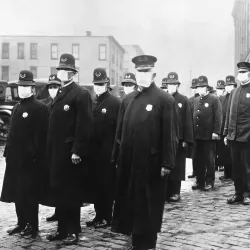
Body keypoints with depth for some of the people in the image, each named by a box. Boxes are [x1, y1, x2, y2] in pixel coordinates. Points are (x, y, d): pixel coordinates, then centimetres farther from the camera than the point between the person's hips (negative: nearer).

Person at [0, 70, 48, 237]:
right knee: (17, 193, 13)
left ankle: (33, 226, 12)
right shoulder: (17, 107, 15)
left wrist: (34, 155, -18)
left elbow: (41, 135, -15)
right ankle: (22, 223, 26)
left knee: (29, 194, 0)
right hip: (15, 158, 8)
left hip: (31, 160, -8)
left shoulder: (39, 108, -9)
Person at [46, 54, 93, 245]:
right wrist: (51, 152, 14)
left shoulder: (81, 94, -10)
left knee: (72, 193, 2)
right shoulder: (60, 94, 16)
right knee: (58, 192, 13)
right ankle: (62, 229, 24)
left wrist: (77, 151, -20)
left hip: (72, 153, -8)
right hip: (57, 153, 8)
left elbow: (85, 126, -17)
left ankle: (73, 231, 14)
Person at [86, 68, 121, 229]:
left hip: (108, 152, -6)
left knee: (107, 184, 1)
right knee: (96, 184, 11)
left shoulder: (115, 102, -7)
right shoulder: (92, 103, 13)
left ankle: (106, 217, 11)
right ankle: (99, 215, 21)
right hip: (94, 151, 6)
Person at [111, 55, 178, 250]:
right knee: (130, 203, 14)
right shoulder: (127, 99, 12)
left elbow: (170, 135, -10)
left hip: (151, 164, -5)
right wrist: (117, 157, 11)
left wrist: (167, 163, -14)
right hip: (128, 163, 6)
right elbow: (121, 130, 13)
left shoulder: (165, 100, -7)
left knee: (149, 206, 6)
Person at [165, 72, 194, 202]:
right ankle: (164, 191, 14)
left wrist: (187, 140, -6)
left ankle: (175, 192, 15)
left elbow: (188, 121, -1)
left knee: (177, 167, 5)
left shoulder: (183, 100, 3)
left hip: (178, 139, -1)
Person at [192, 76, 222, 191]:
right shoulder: (196, 100, 13)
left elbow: (218, 117, -9)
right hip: (198, 135, 5)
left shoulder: (214, 99, -4)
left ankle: (209, 182, 12)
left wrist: (216, 132, -15)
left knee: (209, 160, 4)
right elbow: (193, 116, 14)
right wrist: (193, 132, 8)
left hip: (209, 135, -5)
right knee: (199, 160, 10)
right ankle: (200, 181, 19)